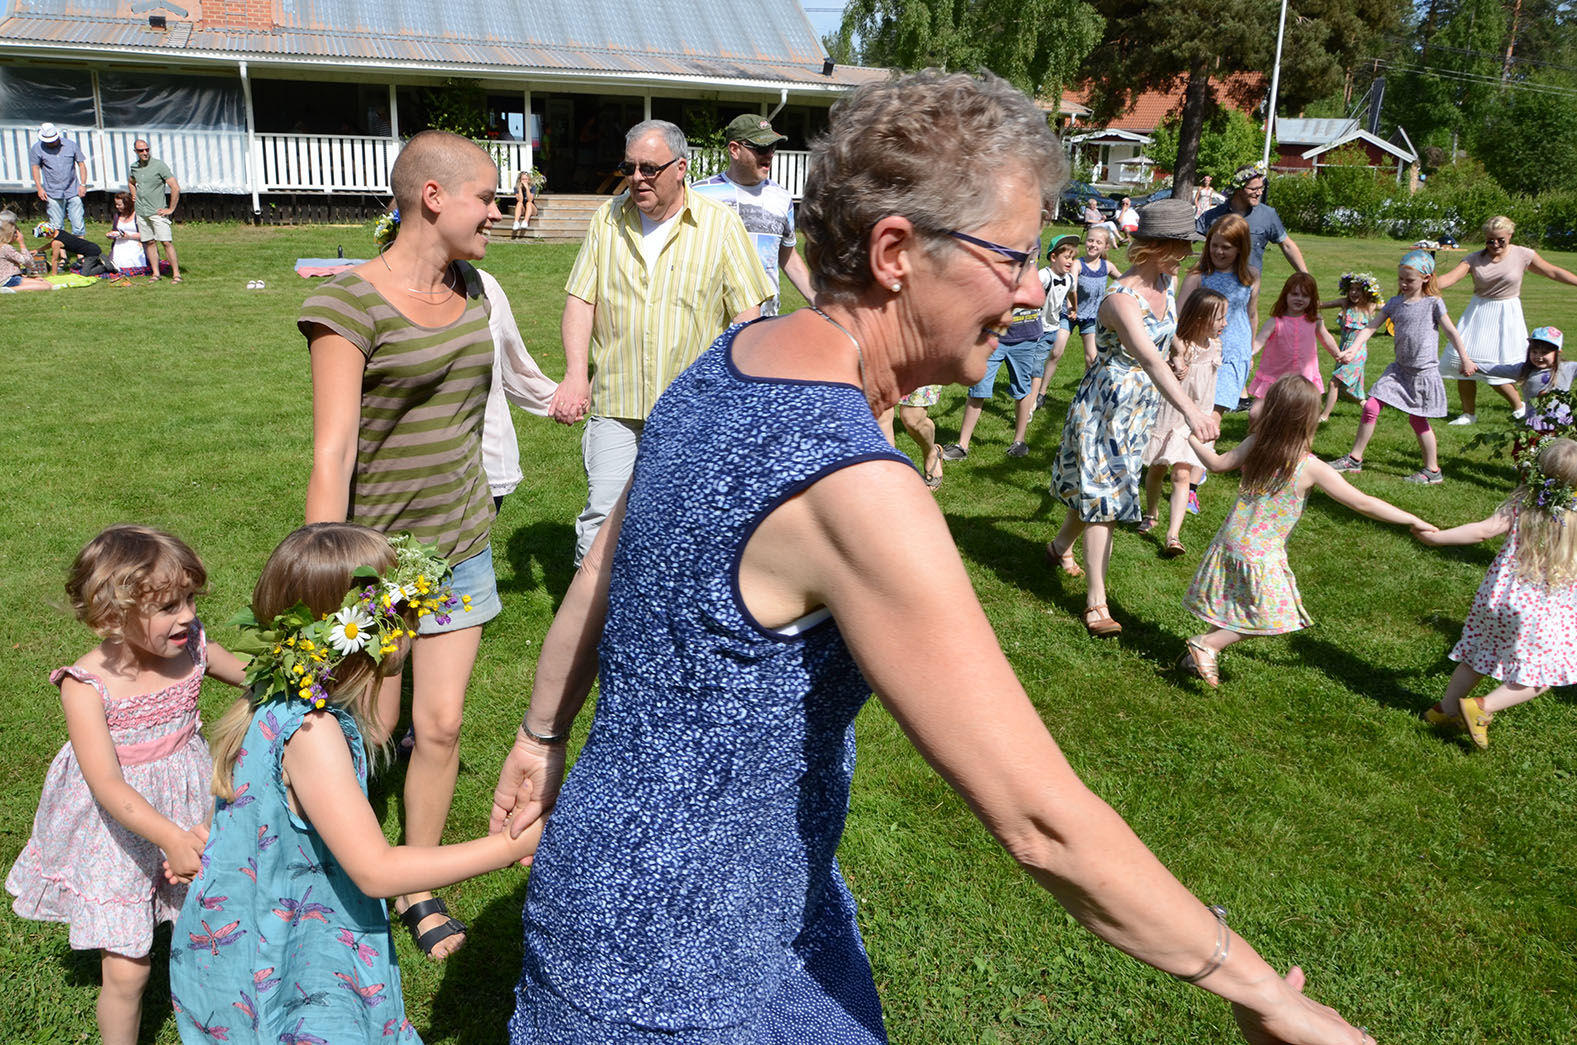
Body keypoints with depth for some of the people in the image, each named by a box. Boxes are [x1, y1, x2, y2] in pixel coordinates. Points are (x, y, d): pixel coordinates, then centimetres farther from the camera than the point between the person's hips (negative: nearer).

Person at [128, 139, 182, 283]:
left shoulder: (159, 165, -8)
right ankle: (155, 273, 10)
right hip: (141, 212, 5)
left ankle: (176, 274, -7)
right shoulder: (134, 167, 10)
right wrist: (134, 196, 18)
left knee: (166, 242, -9)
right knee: (149, 243, 6)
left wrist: (171, 209, -10)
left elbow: (175, 188, -12)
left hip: (157, 212, -5)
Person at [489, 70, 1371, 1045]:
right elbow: (1044, 825, -29)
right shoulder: (853, 488, -33)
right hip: (677, 955, -8)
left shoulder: (732, 361, -5)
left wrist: (544, 735, 22)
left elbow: (597, 580, 7)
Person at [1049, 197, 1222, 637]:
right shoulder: (1121, 299, -29)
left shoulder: (1165, 280, -2)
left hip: (1142, 405, 8)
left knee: (1098, 486, 20)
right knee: (1102, 492, -5)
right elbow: (1150, 360, -44)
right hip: (1106, 403, -8)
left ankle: (1061, 546, 46)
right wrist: (1190, 411, -55)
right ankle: (1096, 600, 1)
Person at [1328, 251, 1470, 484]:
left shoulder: (1433, 303, -8)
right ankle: (1354, 458, 8)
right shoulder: (1395, 303, 4)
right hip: (1400, 369, 5)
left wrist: (1465, 360, -2)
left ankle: (1432, 470, 16)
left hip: (1424, 371, -5)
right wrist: (1354, 349, -14)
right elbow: (1371, 327, 0)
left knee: (1417, 419, 1)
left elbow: (1451, 332, -5)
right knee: (1371, 407, -3)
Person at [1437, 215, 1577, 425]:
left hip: (1506, 316, -2)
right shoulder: (1475, 259, -3)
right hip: (1478, 314, 3)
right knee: (1463, 363, -4)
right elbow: (1450, 277, -15)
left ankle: (1519, 406, 19)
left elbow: (1554, 272, 5)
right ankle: (1468, 413, 12)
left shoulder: (1523, 255, -4)